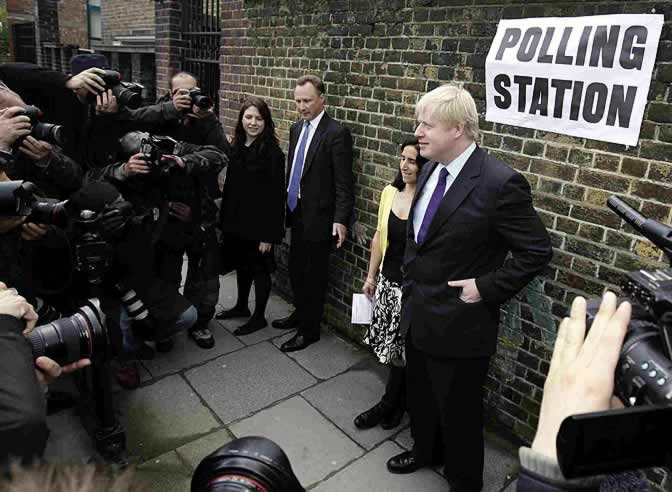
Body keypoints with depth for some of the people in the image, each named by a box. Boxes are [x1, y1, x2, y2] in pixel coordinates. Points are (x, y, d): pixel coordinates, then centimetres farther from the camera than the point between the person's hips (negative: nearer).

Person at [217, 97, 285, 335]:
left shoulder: (272, 153, -15)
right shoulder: (237, 147, 4)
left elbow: (276, 196, -16)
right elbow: (229, 186, 8)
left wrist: (270, 233, -17)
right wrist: (225, 220, 9)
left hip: (259, 224, -6)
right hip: (237, 220, 6)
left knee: (259, 269, 8)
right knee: (241, 265, 21)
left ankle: (259, 317, 25)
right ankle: (241, 306, 41)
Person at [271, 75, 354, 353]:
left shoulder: (337, 133, -14)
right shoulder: (297, 128, 10)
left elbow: (343, 182, -16)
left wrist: (341, 220, -21)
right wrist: (288, 204, 13)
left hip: (318, 217, -7)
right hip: (297, 213, 7)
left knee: (314, 275, 5)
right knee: (296, 270, 18)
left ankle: (310, 329, 21)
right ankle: (300, 314, 39)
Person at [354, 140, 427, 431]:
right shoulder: (390, 192, 1)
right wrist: (371, 276, 14)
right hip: (387, 280, 6)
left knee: (403, 348, 10)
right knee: (392, 345, 16)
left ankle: (390, 404, 33)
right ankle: (399, 401, 38)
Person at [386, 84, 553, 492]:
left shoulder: (500, 183, -22)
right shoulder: (431, 170, 2)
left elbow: (538, 252, -17)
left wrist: (487, 289, -18)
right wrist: (411, 283, 10)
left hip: (459, 323, -7)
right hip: (418, 313, 8)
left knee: (458, 410, 13)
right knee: (420, 394, 26)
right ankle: (425, 450, 54)